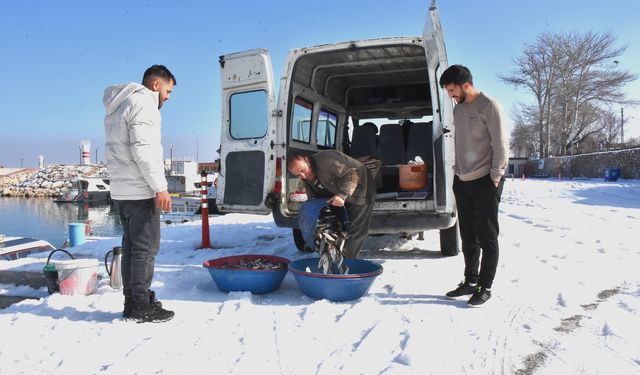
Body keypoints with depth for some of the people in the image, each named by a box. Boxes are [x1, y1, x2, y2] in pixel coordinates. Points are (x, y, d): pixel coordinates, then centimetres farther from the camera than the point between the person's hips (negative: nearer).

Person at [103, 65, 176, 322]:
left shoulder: (119, 106, 22)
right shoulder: (142, 103, -10)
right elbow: (143, 150, -20)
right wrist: (159, 187, -19)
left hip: (121, 191, 10)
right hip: (140, 192, -10)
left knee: (131, 246, 13)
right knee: (146, 248, -4)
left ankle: (132, 302, 20)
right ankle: (142, 307, 1)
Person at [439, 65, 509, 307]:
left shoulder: (488, 105, -10)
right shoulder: (458, 109, 13)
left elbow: (500, 145, -12)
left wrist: (495, 177, -14)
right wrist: (457, 170, 10)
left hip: (484, 181, -7)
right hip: (461, 181, 7)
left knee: (487, 236, 1)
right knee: (468, 235, 13)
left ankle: (485, 287, 9)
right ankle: (470, 281, 24)